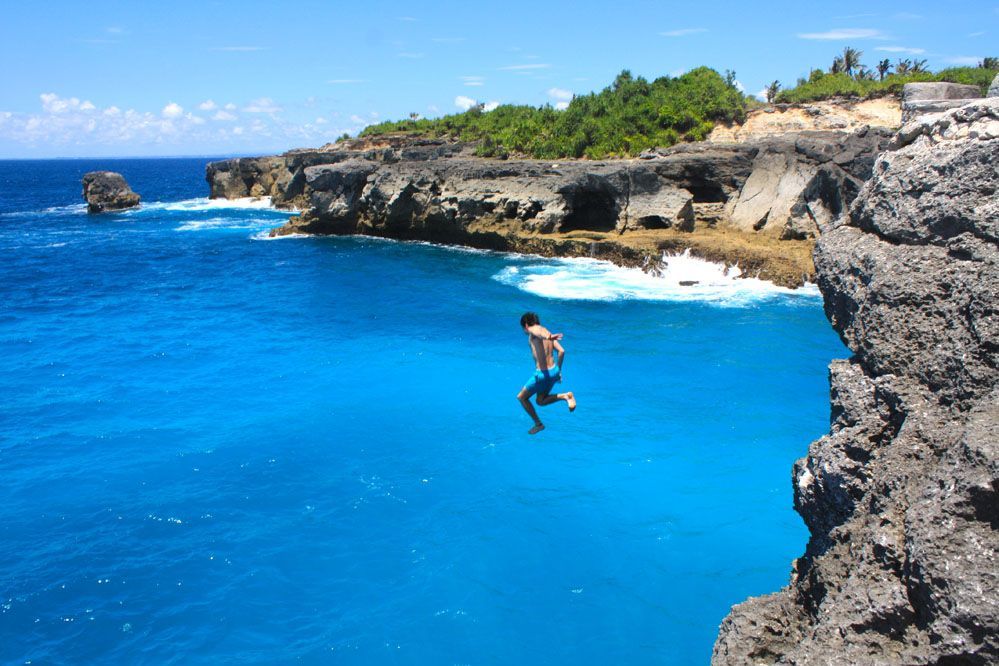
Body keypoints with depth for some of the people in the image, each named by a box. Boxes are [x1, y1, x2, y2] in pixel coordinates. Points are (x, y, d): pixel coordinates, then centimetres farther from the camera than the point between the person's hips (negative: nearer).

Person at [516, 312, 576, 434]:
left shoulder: (533, 330, -8)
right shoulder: (546, 332, 14)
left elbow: (541, 333, -34)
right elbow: (561, 351, 10)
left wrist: (549, 337, -58)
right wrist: (558, 370, 21)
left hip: (542, 373, -8)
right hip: (554, 370, 8)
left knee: (521, 397, 14)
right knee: (540, 401, 25)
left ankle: (538, 424, 18)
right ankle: (565, 396, 4)